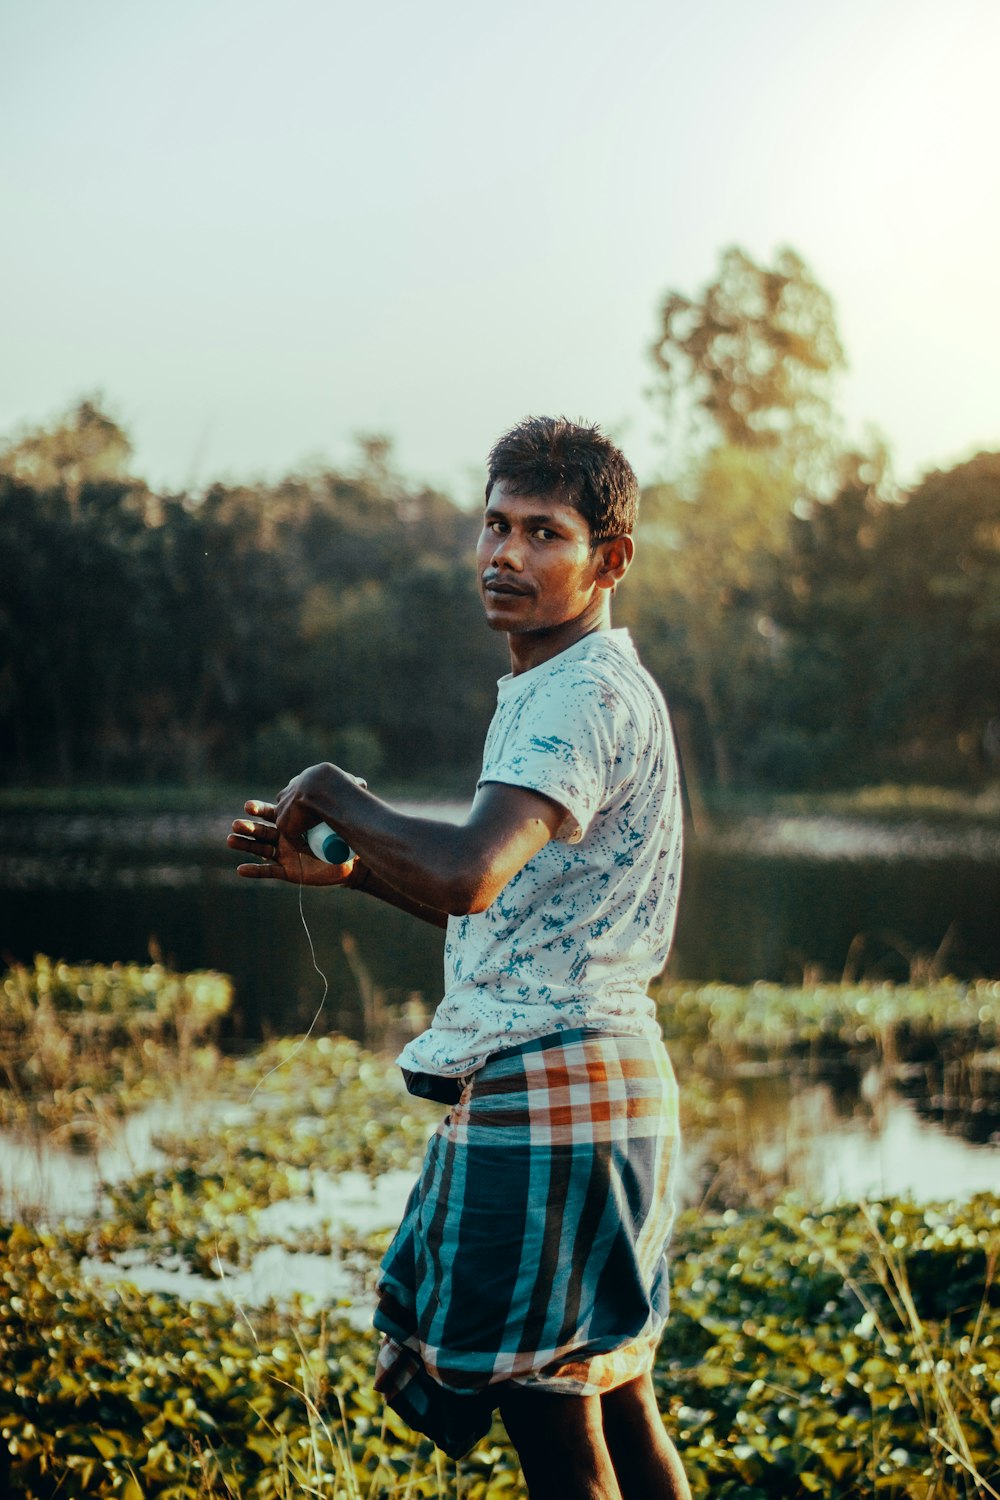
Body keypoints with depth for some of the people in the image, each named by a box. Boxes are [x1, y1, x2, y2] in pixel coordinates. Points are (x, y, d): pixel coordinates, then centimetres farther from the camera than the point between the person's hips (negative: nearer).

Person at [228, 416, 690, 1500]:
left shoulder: (589, 696, -16)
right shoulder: (552, 692, 18)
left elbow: (467, 876, -32)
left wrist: (334, 796, -15)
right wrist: (344, 871, 15)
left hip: (554, 1088, -11)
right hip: (598, 1086, 11)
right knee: (616, 1408, 17)